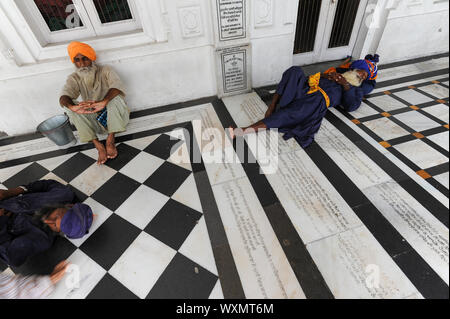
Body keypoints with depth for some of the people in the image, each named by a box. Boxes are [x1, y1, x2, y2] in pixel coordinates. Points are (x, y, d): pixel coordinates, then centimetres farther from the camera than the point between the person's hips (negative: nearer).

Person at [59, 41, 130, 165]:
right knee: (69, 106, -21)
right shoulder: (74, 79, -2)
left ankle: (110, 140, -24)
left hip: (113, 114, -3)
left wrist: (103, 102, -49)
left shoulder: (105, 70, -9)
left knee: (115, 96, -31)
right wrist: (72, 106, -46)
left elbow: (117, 85, -30)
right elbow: (64, 96, -20)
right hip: (93, 119, 3)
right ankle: (98, 145, -27)